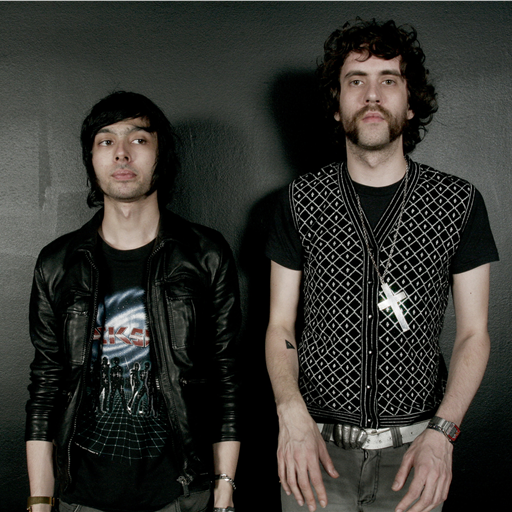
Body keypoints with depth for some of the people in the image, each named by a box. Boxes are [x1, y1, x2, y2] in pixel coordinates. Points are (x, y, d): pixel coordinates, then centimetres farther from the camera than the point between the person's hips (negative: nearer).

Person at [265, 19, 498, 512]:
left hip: (413, 446, 0)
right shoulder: (301, 200, -2)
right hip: (318, 441, 0)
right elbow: (280, 325, 1)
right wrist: (292, 414, -16)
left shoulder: (459, 202, -3)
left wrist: (441, 432, -14)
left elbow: (473, 333, -1)